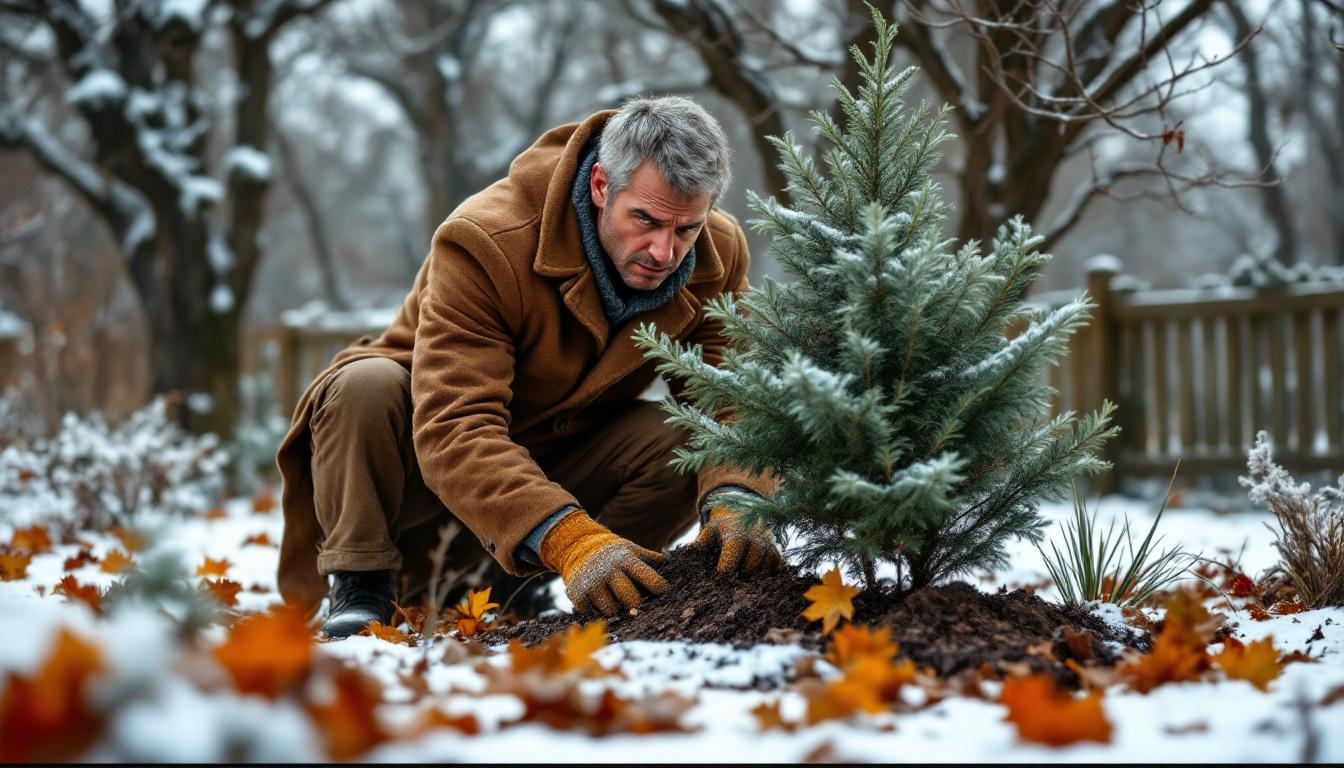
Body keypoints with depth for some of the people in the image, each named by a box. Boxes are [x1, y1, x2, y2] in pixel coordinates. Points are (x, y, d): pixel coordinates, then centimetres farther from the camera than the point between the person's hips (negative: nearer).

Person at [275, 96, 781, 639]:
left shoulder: (719, 257, -14)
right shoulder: (486, 246, -31)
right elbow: (454, 430, -41)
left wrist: (733, 498, -44)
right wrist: (569, 539, -55)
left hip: (558, 460, 4)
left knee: (685, 445, -24)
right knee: (368, 385, -35)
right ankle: (360, 587, -16)